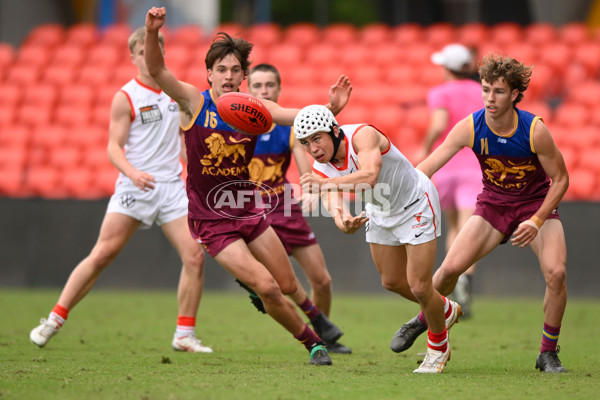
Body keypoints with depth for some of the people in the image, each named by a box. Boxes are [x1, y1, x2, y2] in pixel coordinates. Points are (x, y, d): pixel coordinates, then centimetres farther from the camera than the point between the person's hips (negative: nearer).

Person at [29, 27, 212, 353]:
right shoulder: (125, 98, -4)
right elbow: (114, 146, -8)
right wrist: (132, 172, -26)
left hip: (172, 186, 4)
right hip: (134, 188, -4)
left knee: (194, 256, -9)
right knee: (102, 255, -9)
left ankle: (184, 335, 1)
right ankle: (54, 320, 0)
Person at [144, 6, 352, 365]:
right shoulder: (195, 102, -12)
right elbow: (156, 70, -25)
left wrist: (330, 109, -36)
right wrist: (152, 33, -43)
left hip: (249, 212, 4)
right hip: (212, 221, -4)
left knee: (288, 286, 10)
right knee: (267, 288, -14)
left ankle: (250, 276, 44)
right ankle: (312, 342, 7)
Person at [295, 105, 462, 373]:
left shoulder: (363, 135, -34)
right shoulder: (320, 169, -15)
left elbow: (369, 177, -51)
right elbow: (334, 206, -28)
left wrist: (327, 183, -62)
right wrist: (344, 222, -52)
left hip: (416, 207, -7)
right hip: (381, 214, 7)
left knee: (419, 287, -7)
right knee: (392, 282, 16)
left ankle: (438, 345, 20)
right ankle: (445, 311, 44)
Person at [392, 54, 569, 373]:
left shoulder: (534, 130, -24)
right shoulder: (470, 128, -19)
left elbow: (560, 179, -13)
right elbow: (427, 166, -20)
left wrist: (536, 221, -22)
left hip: (537, 203, -2)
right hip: (493, 203, 2)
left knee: (556, 272, -23)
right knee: (450, 267, -11)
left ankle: (548, 353, -5)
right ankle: (423, 320, 21)